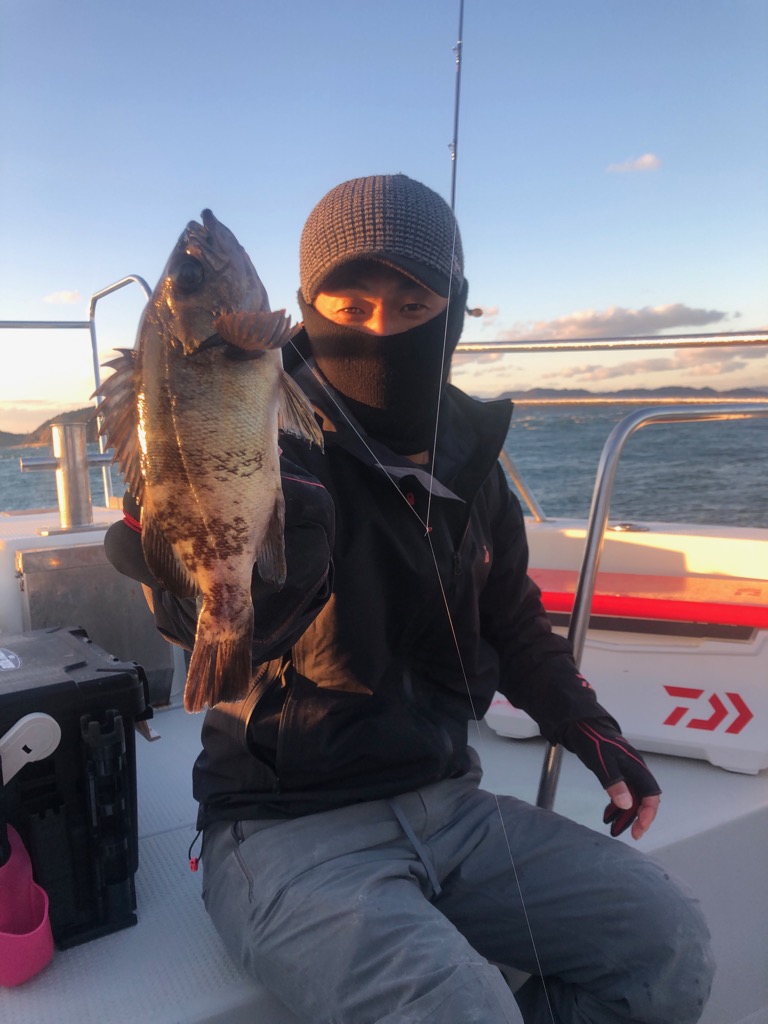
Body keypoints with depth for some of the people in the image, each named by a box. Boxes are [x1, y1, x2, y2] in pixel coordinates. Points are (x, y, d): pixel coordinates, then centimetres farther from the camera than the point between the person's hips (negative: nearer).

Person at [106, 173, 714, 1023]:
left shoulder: (468, 459, 4)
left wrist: (590, 731, 7)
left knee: (672, 951, 0)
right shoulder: (274, 450, -14)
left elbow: (513, 622, 17)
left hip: (444, 801, 6)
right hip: (290, 826, -5)